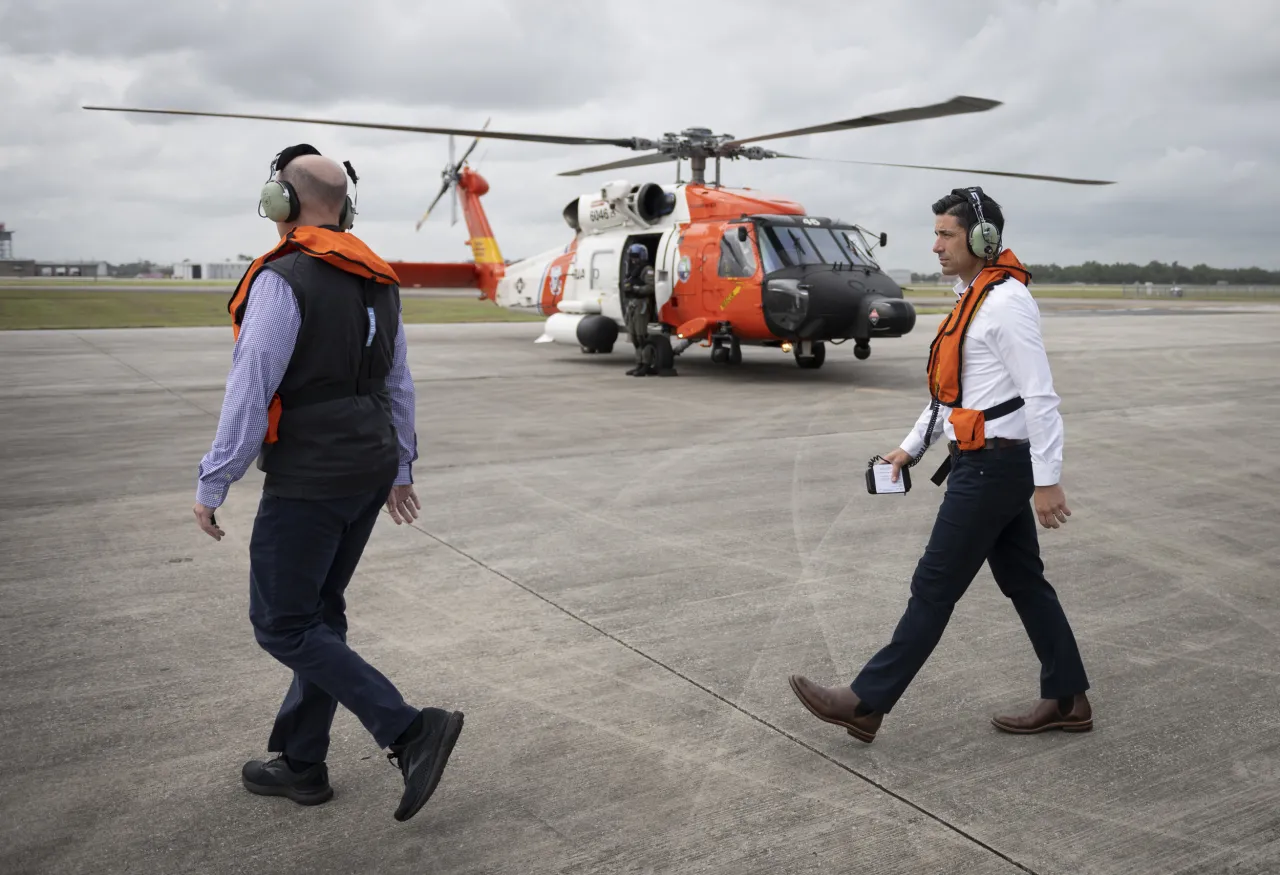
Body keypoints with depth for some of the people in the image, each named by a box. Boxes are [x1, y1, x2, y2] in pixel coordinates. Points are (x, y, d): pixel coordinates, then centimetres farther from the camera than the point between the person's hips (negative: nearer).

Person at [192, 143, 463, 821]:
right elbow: (399, 385, 15)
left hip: (309, 482, -8)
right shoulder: (377, 282, 10)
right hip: (369, 474, 9)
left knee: (281, 625, 1)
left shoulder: (283, 280, -15)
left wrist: (211, 483, -10)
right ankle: (301, 764, 26)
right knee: (317, 613, 17)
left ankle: (410, 730, -7)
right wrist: (399, 468, 22)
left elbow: (250, 391, -18)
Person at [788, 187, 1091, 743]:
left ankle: (866, 702, 5)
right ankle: (1066, 699, 26)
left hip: (993, 468, -10)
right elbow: (951, 388, 21)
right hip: (990, 465, 10)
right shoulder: (974, 299, 15)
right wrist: (912, 447, 17)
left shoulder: (1005, 302, -17)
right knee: (1023, 581, 15)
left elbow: (1041, 396, -21)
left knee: (934, 587, -3)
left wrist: (1048, 481, -22)